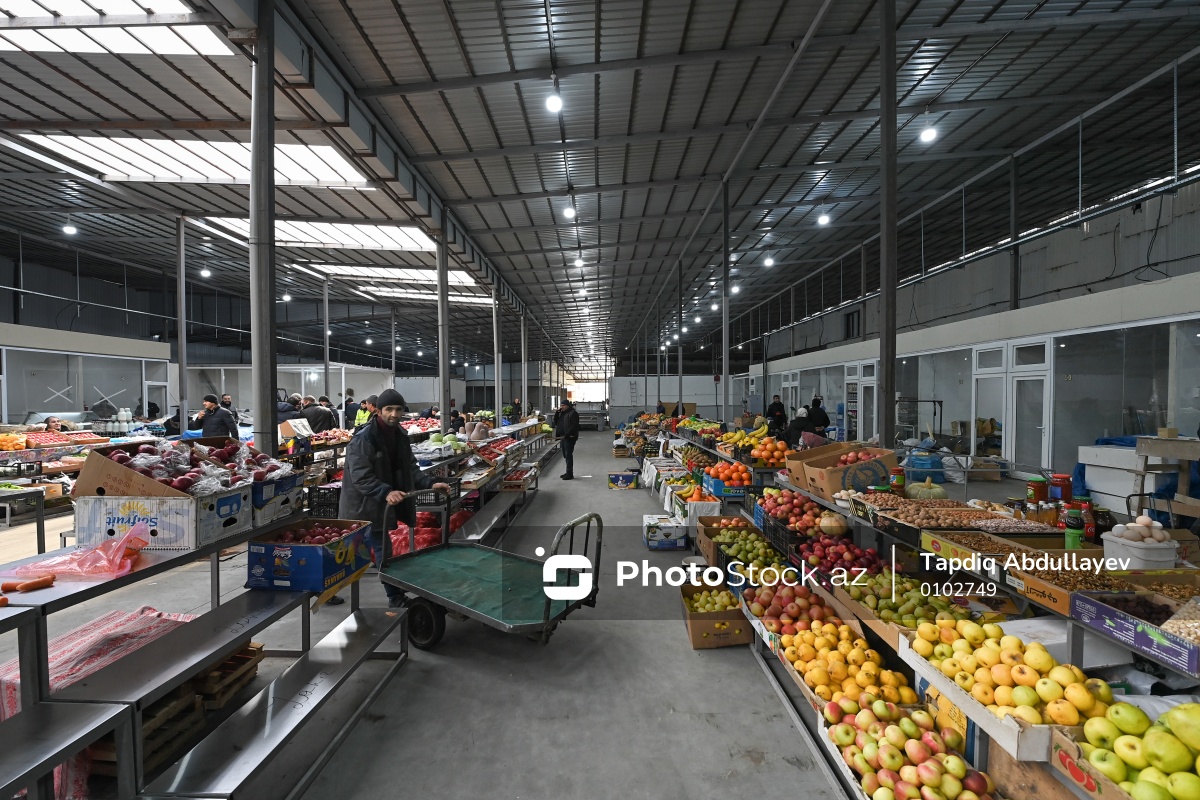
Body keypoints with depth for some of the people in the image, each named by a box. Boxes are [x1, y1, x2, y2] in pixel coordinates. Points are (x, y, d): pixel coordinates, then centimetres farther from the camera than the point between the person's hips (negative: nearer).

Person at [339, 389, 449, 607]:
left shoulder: (400, 436, 3)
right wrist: (386, 492, -40)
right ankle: (396, 598, 8)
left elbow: (410, 468, 5)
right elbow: (361, 477, -26)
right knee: (384, 551, -3)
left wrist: (430, 484, -10)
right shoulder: (362, 439, -21)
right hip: (361, 506, -7)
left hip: (380, 505, 7)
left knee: (383, 551, 16)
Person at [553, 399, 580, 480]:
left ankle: (570, 474, -5)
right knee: (565, 455, 13)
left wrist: (567, 434, -23)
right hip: (564, 437, 9)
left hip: (570, 437, -9)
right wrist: (557, 412, 3)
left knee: (568, 455, -9)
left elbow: (574, 426, -18)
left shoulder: (573, 413, -10)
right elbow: (556, 421, 17)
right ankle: (568, 472, 22)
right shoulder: (562, 413, 17)